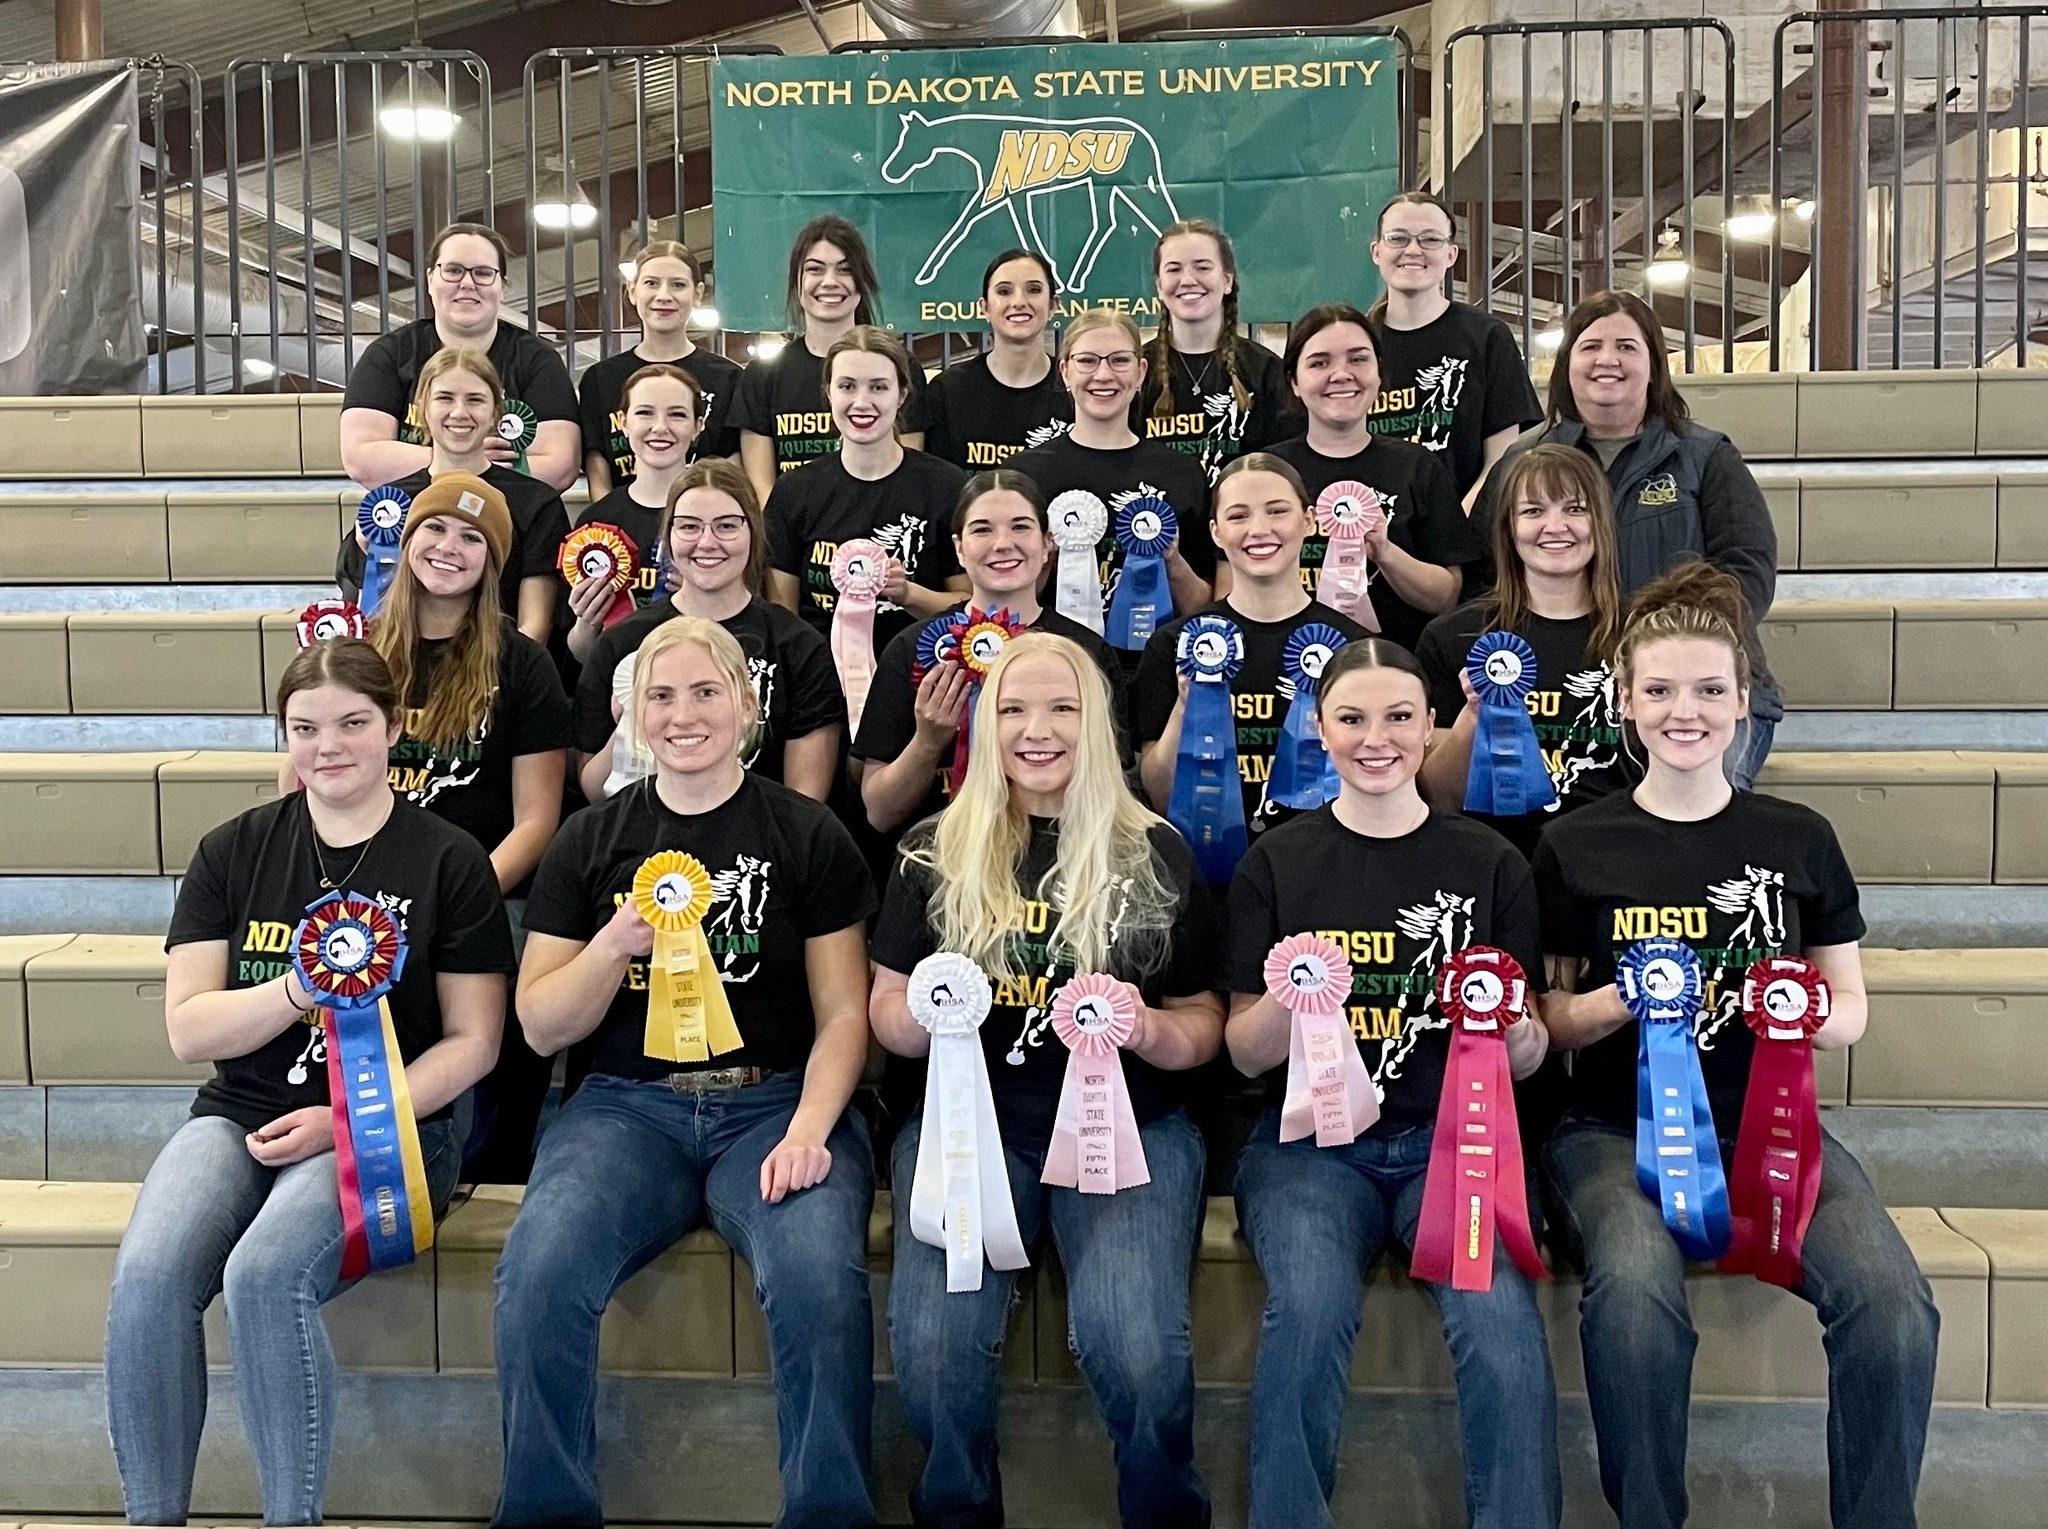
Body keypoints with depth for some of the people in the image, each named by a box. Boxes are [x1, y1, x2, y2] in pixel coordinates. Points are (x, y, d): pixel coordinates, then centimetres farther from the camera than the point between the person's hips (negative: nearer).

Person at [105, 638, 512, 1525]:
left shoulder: (449, 861, 0)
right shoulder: (234, 851, 8)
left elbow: (472, 1043, -1)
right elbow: (187, 1029, 3)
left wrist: (351, 1120, -14)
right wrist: (298, 989, -16)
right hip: (239, 1118, 3)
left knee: (264, 1274, -30)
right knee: (147, 1276, -25)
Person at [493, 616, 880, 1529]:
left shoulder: (808, 836, 6)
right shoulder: (590, 841, 11)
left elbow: (842, 1014, 3)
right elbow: (541, 1028, 8)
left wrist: (809, 1127, -14)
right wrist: (614, 946, -10)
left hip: (773, 1102, -1)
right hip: (629, 1104, 2)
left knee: (821, 1281, -31)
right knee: (538, 1274, -27)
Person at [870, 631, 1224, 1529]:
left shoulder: (1157, 854, 6)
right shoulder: (936, 851, 7)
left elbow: (1203, 1025, 10)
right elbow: (887, 1010, 11)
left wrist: (1151, 1030, -13)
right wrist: (924, 1016, -12)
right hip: (968, 1120, 1)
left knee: (1139, 1350, -25)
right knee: (931, 1348, -23)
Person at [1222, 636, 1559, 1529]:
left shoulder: (1489, 863, 8)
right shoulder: (1276, 862, 6)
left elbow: (1527, 1059, 10)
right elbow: (1245, 1054, 5)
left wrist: (1516, 1033, -14)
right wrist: (1288, 998, -17)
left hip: (1452, 1136, 1)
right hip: (1311, 1138, 0)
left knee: (1501, 1317, -29)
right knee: (1310, 1307, -30)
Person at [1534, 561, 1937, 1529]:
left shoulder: (1799, 839, 8)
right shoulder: (1576, 844, 3)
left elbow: (1851, 1009, 13)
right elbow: (1545, 1017, 6)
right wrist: (1617, 1001, -14)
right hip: (1619, 1127, -2)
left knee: (1894, 1304, -27)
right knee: (1634, 1289, -34)